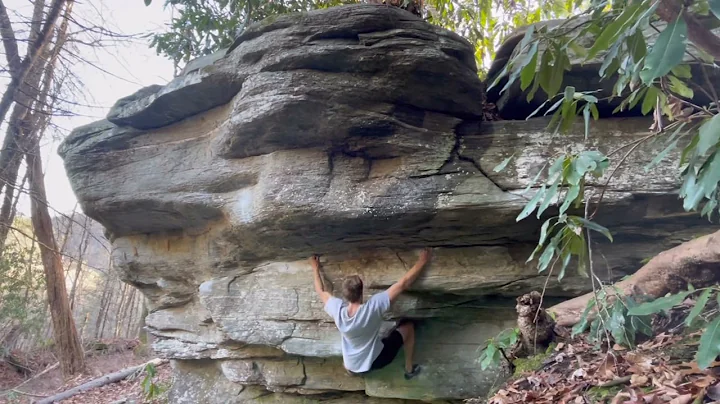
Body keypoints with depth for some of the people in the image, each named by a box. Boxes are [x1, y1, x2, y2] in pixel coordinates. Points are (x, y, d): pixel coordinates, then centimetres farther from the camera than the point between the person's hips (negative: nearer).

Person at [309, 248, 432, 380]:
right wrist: (422, 261, -20)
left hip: (351, 367, 4)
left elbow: (320, 291, -2)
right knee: (408, 326, 11)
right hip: (375, 361, -4)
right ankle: (409, 369, 23)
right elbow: (403, 284, -29)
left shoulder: (337, 309, -23)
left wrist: (315, 268, 11)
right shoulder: (373, 306, -34)